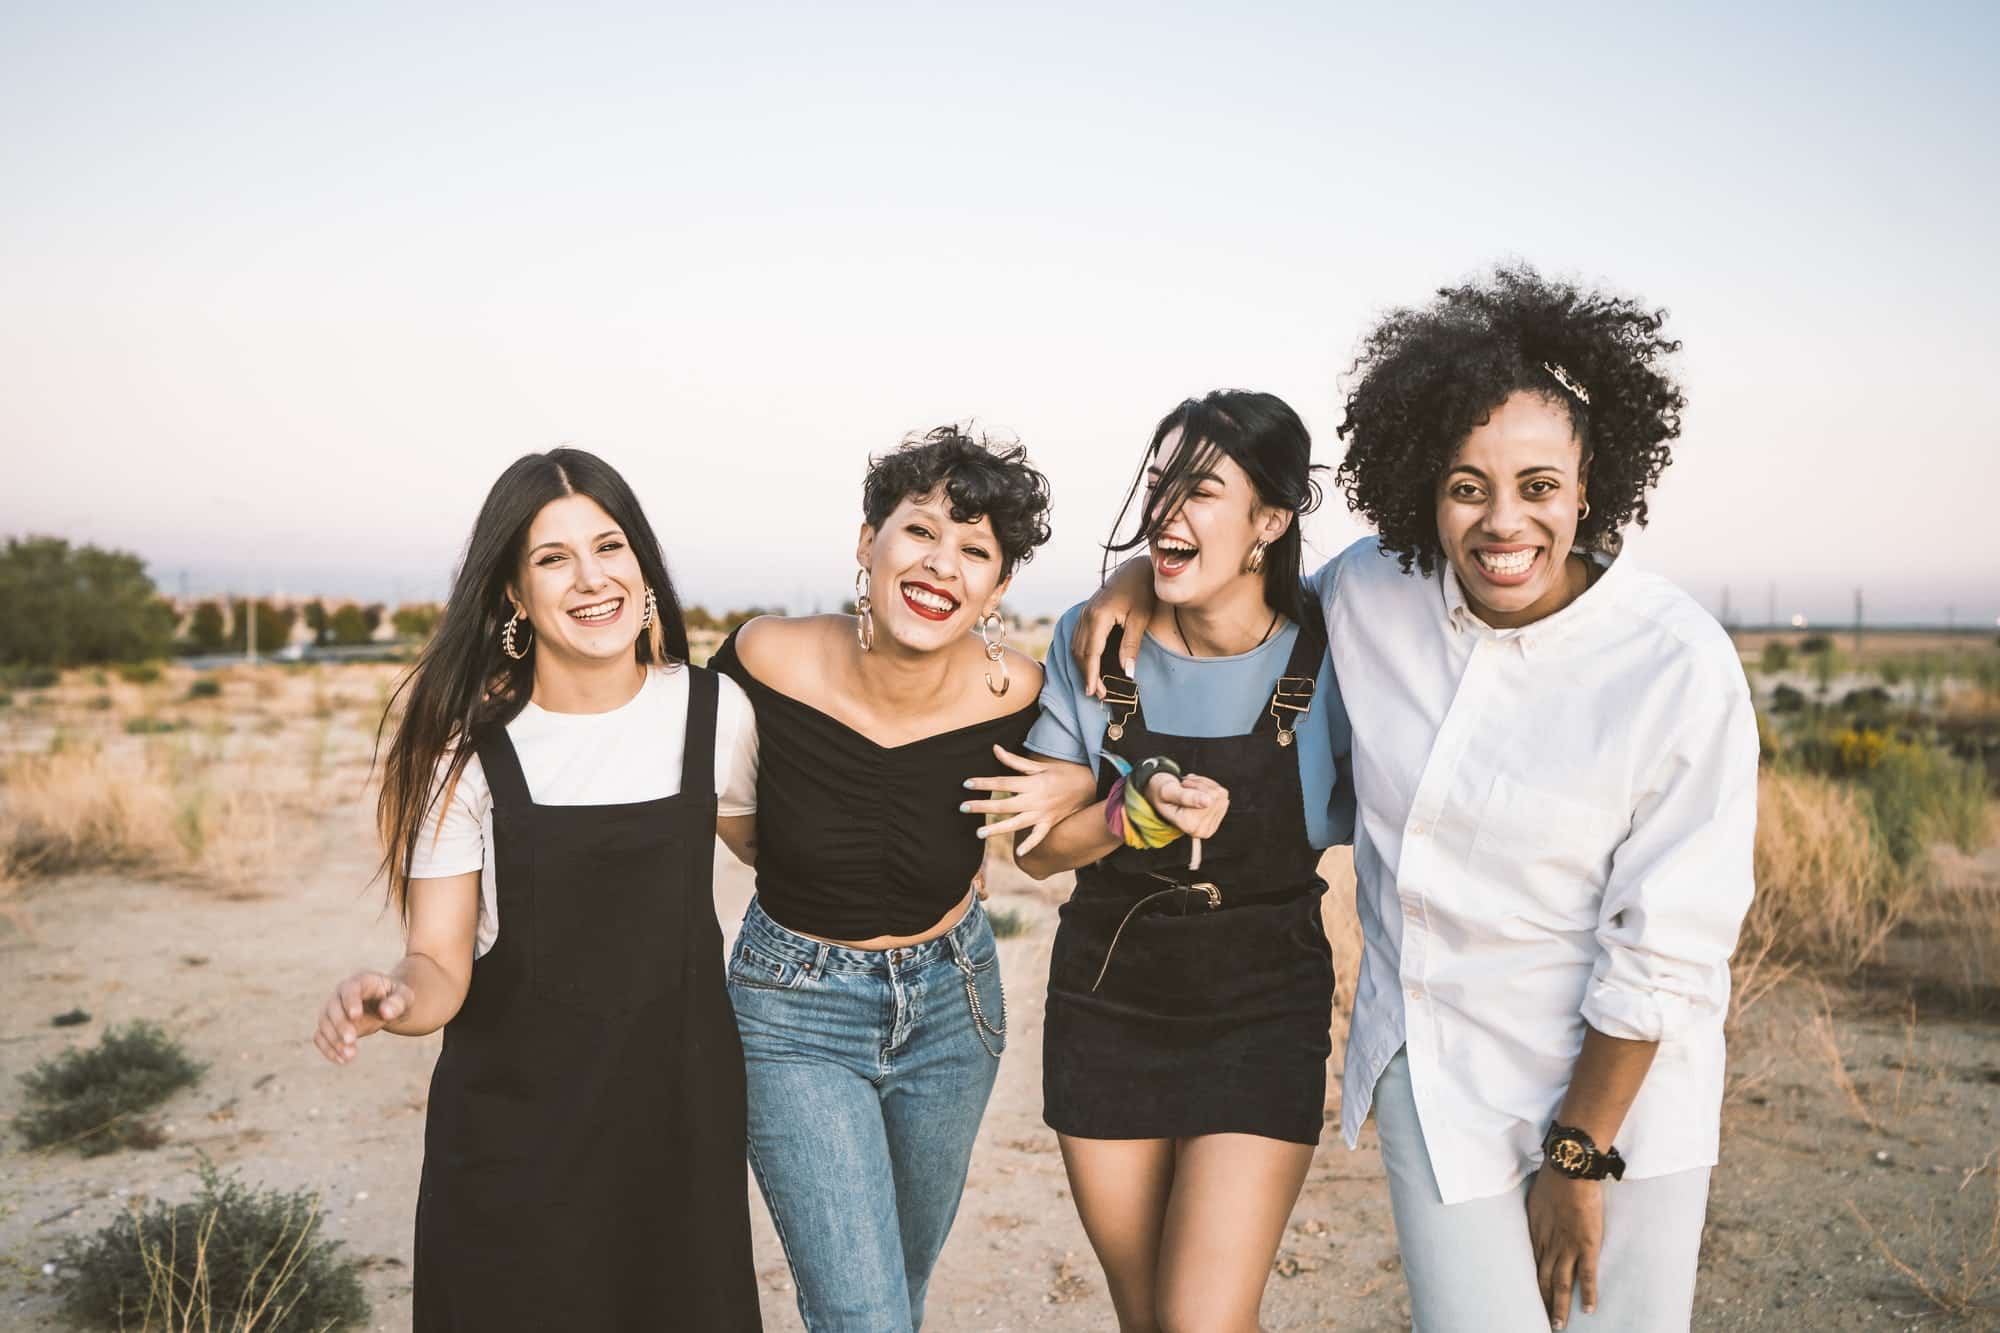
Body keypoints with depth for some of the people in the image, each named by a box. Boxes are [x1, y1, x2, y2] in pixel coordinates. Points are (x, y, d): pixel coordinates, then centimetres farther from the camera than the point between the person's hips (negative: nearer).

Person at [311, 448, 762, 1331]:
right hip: (514, 1122, -1)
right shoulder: (470, 746, -11)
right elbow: (439, 963, -11)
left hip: (680, 1101, 2)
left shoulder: (713, 711, -5)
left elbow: (769, 848, 13)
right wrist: (395, 996, -32)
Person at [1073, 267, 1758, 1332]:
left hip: (1615, 1083, -2)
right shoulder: (1373, 588, -8)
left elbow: (1666, 952, -14)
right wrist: (1143, 575, 0)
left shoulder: (1680, 666, -19)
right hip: (1432, 1072, 3)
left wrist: (1581, 1154, -8)